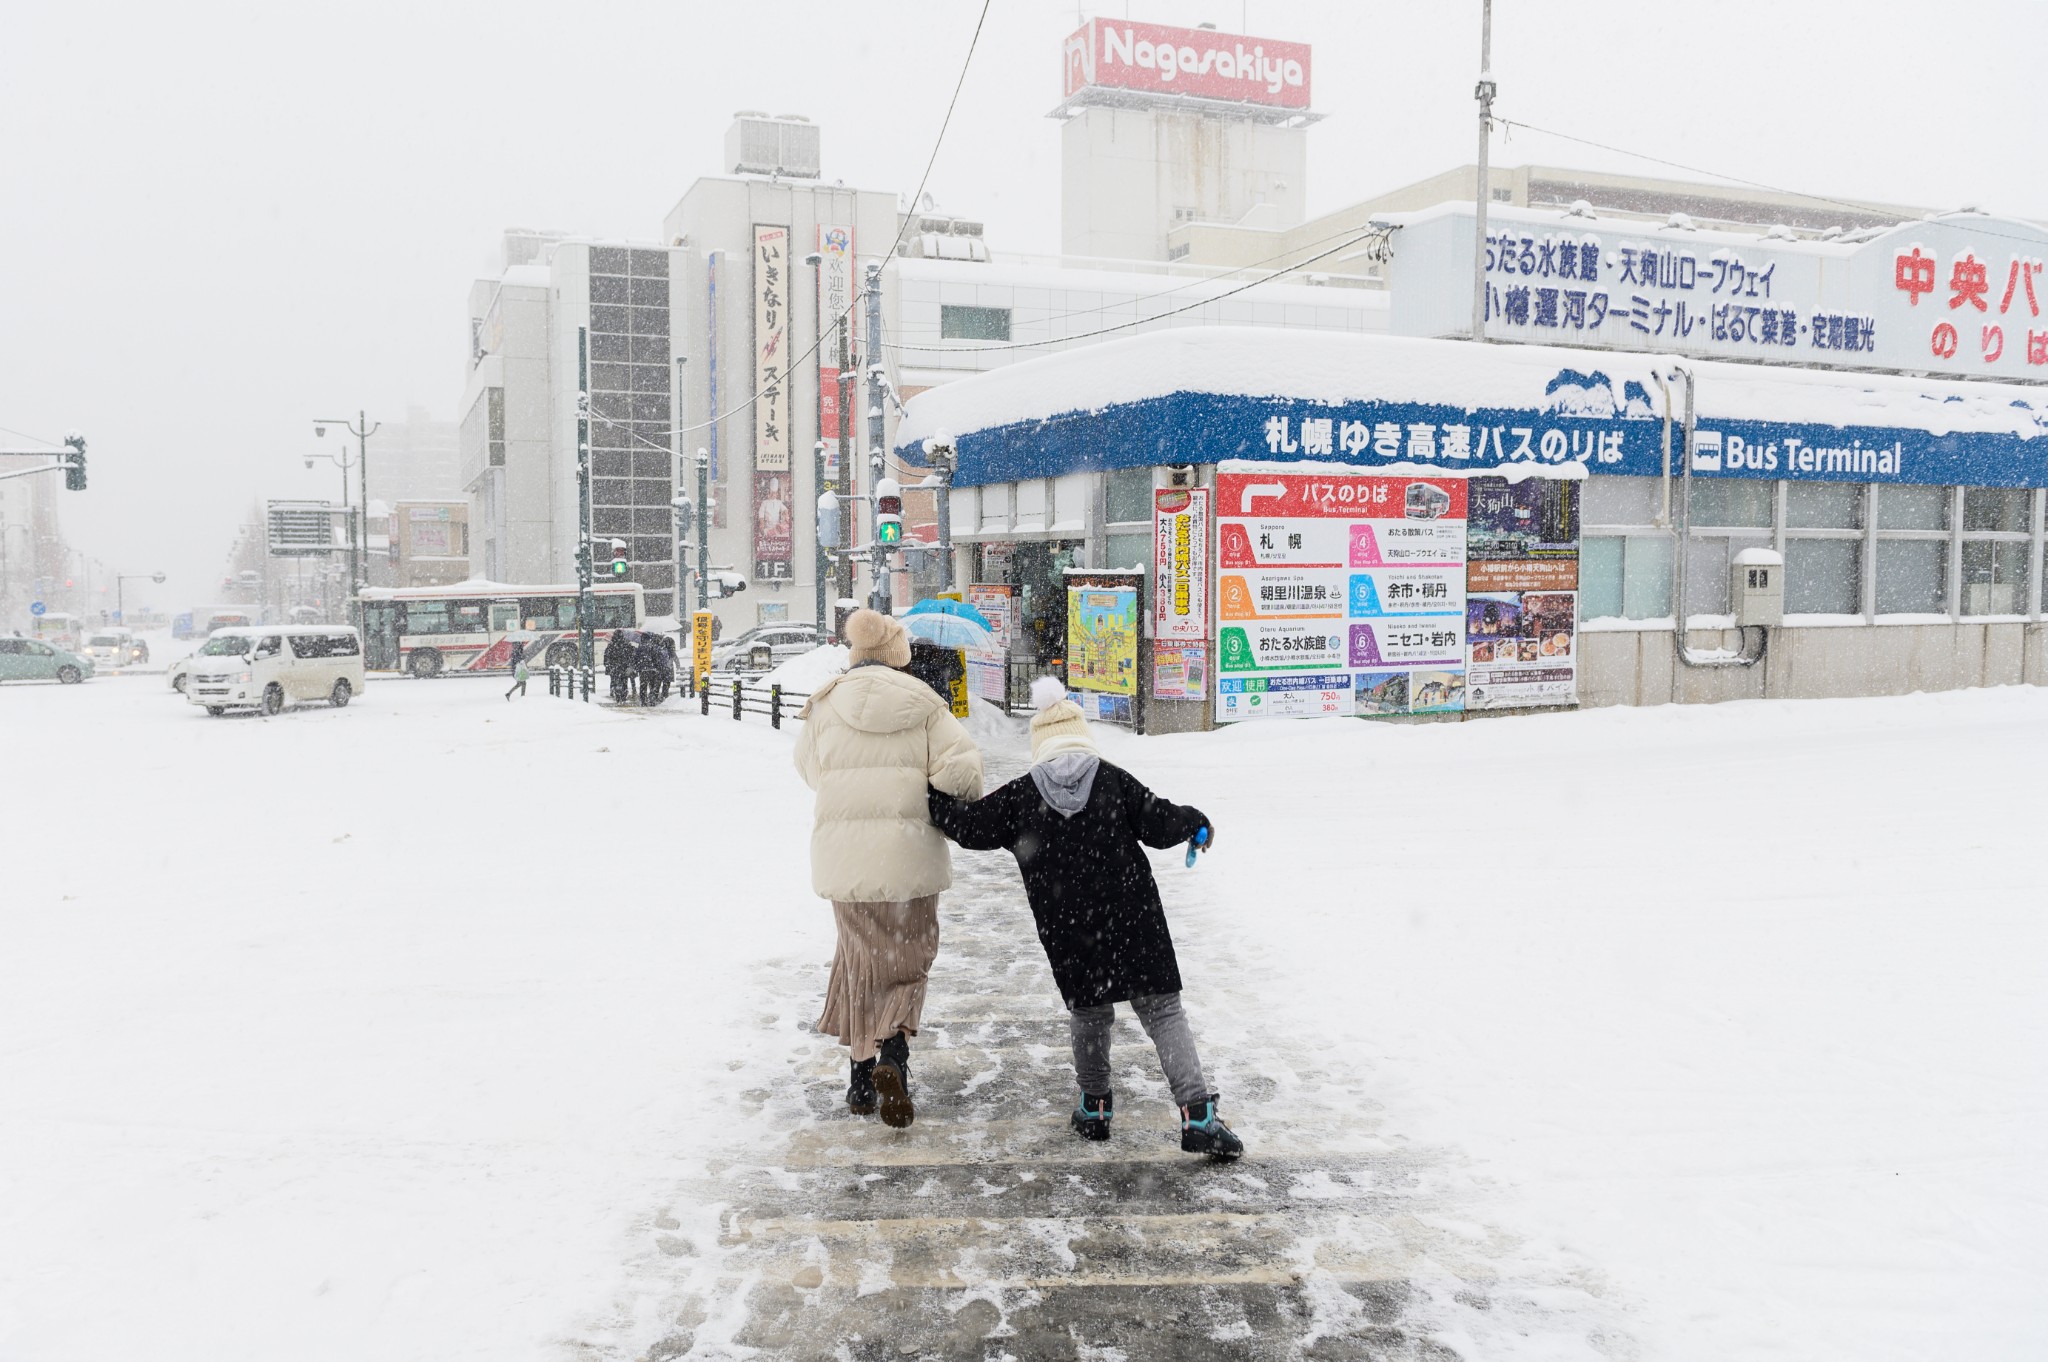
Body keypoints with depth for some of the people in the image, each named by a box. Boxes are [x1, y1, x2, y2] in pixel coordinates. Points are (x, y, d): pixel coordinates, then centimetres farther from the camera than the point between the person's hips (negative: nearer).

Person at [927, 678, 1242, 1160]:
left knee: (1088, 1011, 21)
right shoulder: (1113, 779, 2)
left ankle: (1094, 1108, 27)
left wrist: (934, 801, 23)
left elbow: (972, 826, 5)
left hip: (1066, 931, 1)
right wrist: (1197, 822, 20)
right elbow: (1159, 823, 1)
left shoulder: (1021, 795, 2)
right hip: (1132, 919, -1)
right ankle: (1198, 1115, -6)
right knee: (1162, 1010, 3)